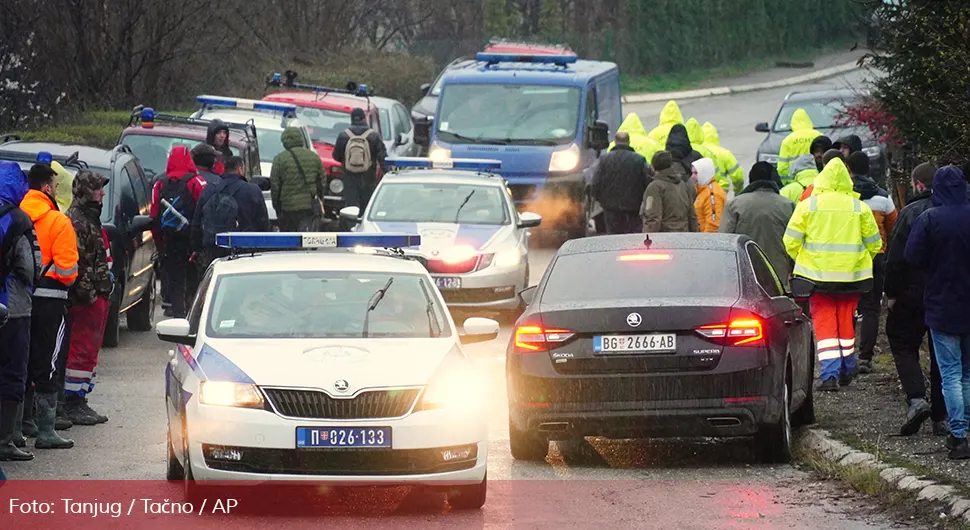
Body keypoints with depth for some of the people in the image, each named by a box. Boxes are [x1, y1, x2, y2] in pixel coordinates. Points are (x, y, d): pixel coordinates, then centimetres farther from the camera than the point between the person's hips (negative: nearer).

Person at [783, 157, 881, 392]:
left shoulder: (807, 206, -4)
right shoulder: (859, 208, 0)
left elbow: (790, 242, -3)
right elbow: (874, 244, 6)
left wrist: (802, 261, 14)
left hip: (817, 275, -2)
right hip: (851, 275, 2)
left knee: (824, 323, 0)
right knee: (846, 322, 16)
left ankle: (830, 374, -12)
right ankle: (847, 371, 26)